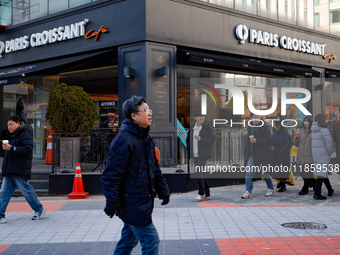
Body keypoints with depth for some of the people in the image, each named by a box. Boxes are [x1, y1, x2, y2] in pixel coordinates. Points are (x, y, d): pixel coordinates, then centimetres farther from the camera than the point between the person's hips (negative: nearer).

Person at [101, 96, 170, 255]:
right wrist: (112, 201, -20)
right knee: (151, 241, -4)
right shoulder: (123, 139, -18)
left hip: (143, 202, 9)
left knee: (128, 242, 18)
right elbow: (111, 173, -19)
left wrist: (163, 191, 16)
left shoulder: (147, 139, 12)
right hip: (132, 204, -9)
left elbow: (155, 169, 19)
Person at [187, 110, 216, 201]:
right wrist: (189, 150, 11)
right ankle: (207, 194, 20)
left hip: (203, 154, -6)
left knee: (198, 172, -16)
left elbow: (212, 139, -11)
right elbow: (188, 139, 22)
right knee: (200, 173, 10)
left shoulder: (207, 127, -6)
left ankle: (201, 193, -4)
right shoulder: (192, 127, 10)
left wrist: (201, 139, -23)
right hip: (195, 155, 6)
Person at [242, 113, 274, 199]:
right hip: (251, 154, 6)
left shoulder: (264, 127, -9)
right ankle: (248, 191, 1)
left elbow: (268, 139, -14)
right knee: (249, 172, -2)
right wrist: (246, 152, 15)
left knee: (264, 172, 5)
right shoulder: (249, 127, 11)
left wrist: (256, 140, -23)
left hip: (262, 154, -5)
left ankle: (270, 189, 27)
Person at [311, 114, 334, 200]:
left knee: (323, 172, 19)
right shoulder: (324, 130, -15)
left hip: (315, 153, 8)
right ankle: (317, 193, -10)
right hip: (323, 154, -8)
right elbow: (329, 142, -19)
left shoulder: (313, 130, 7)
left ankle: (330, 190, 33)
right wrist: (330, 152, -4)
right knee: (321, 173, -6)